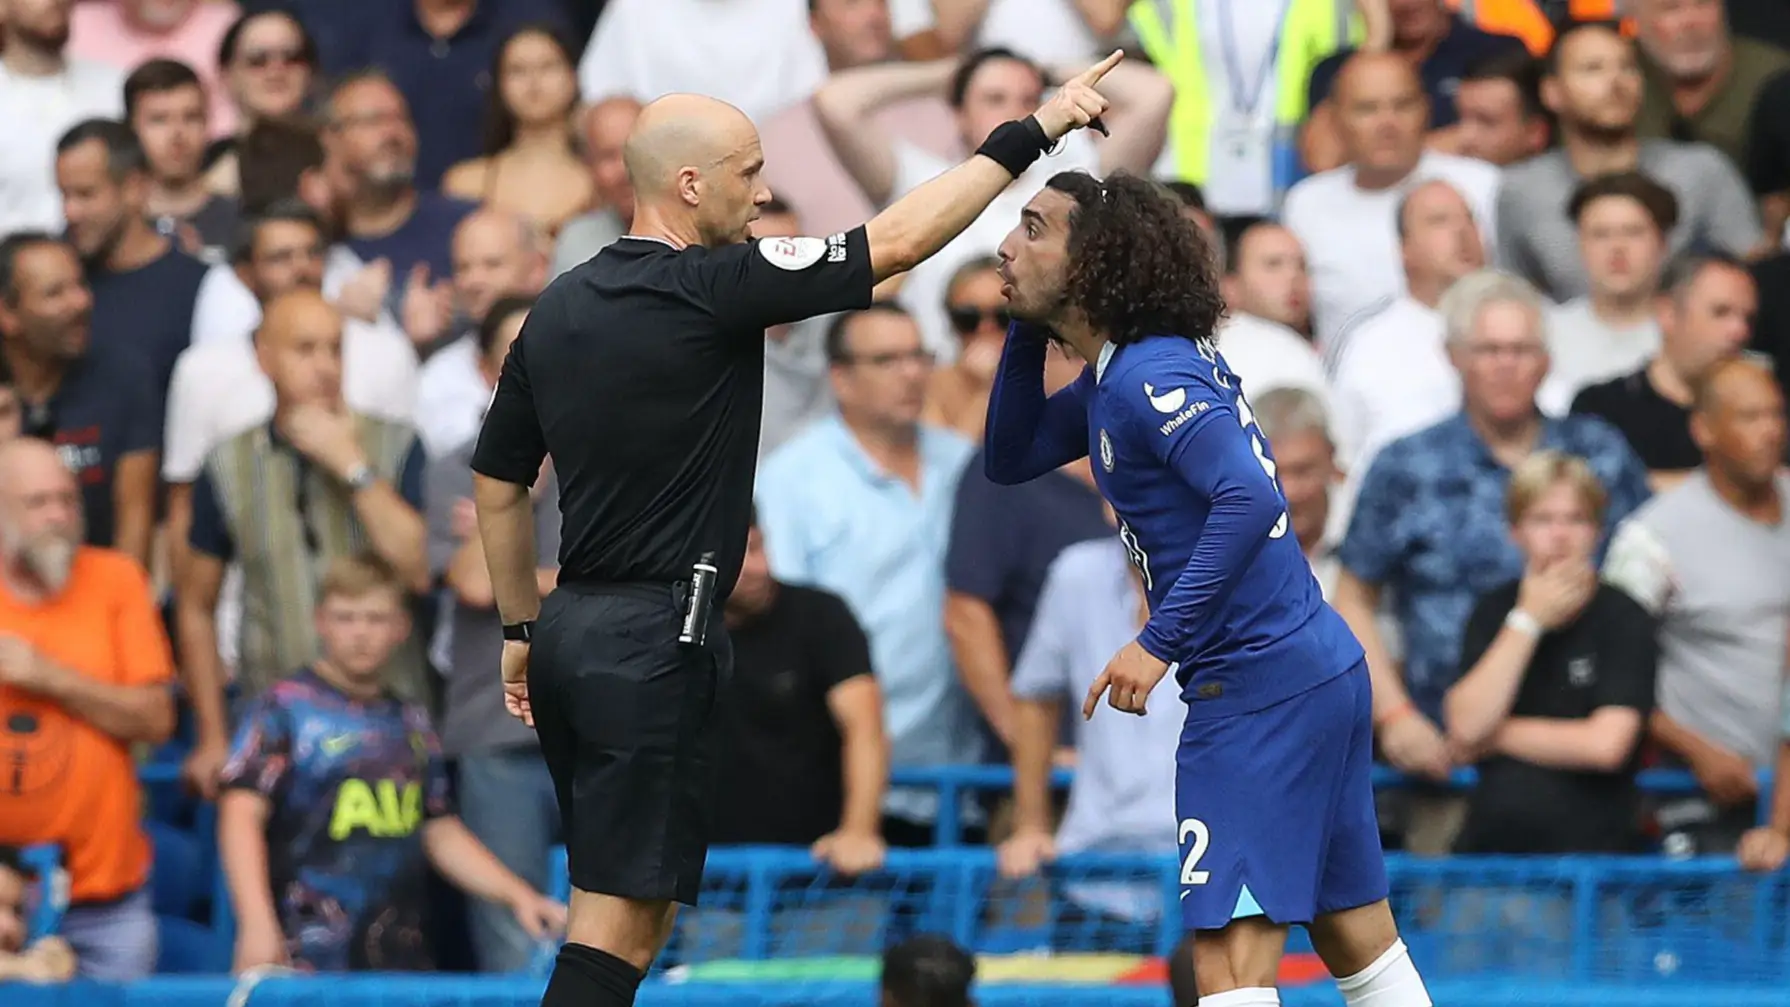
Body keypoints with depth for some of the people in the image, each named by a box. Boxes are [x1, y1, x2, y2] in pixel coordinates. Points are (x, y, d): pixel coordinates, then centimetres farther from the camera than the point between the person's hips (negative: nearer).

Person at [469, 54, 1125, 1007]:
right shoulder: (711, 289, -13)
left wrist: (520, 627, 27)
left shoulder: (555, 310, 10)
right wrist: (1029, 134, -4)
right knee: (620, 927, -8)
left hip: (572, 628, 8)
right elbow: (898, 240, -11)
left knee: (630, 907, 15)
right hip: (657, 642, -8)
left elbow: (497, 481, 17)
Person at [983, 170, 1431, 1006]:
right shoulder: (1112, 377, 14)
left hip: (1259, 686, -10)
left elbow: (1250, 497, -28)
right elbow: (1008, 461, 24)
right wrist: (1025, 333, 11)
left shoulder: (1149, 376, -16)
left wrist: (1160, 641, -28)